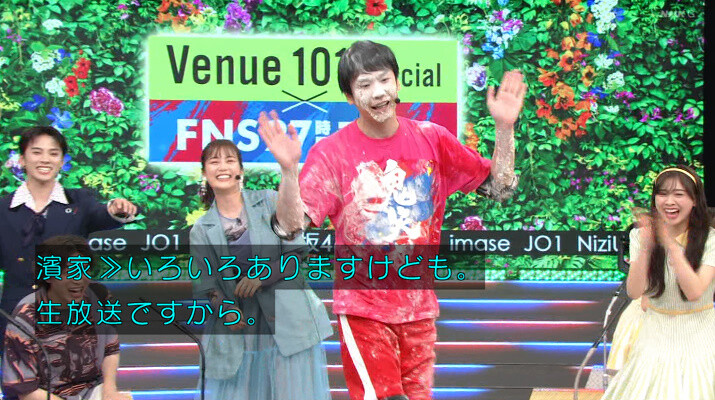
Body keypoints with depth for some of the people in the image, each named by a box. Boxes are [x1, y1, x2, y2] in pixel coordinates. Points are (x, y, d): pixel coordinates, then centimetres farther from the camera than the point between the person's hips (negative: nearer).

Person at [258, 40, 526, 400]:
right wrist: (289, 170, -30)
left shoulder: (431, 140, 1)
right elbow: (290, 227, -15)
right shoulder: (332, 152, -8)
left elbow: (499, 187, 6)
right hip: (363, 309, -3)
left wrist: (504, 128, -7)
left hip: (419, 308, 4)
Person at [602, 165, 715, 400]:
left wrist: (671, 245, -28)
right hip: (657, 335, 2)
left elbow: (694, 292, -22)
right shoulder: (641, 236, -3)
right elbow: (634, 292, -13)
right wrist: (645, 247, -26)